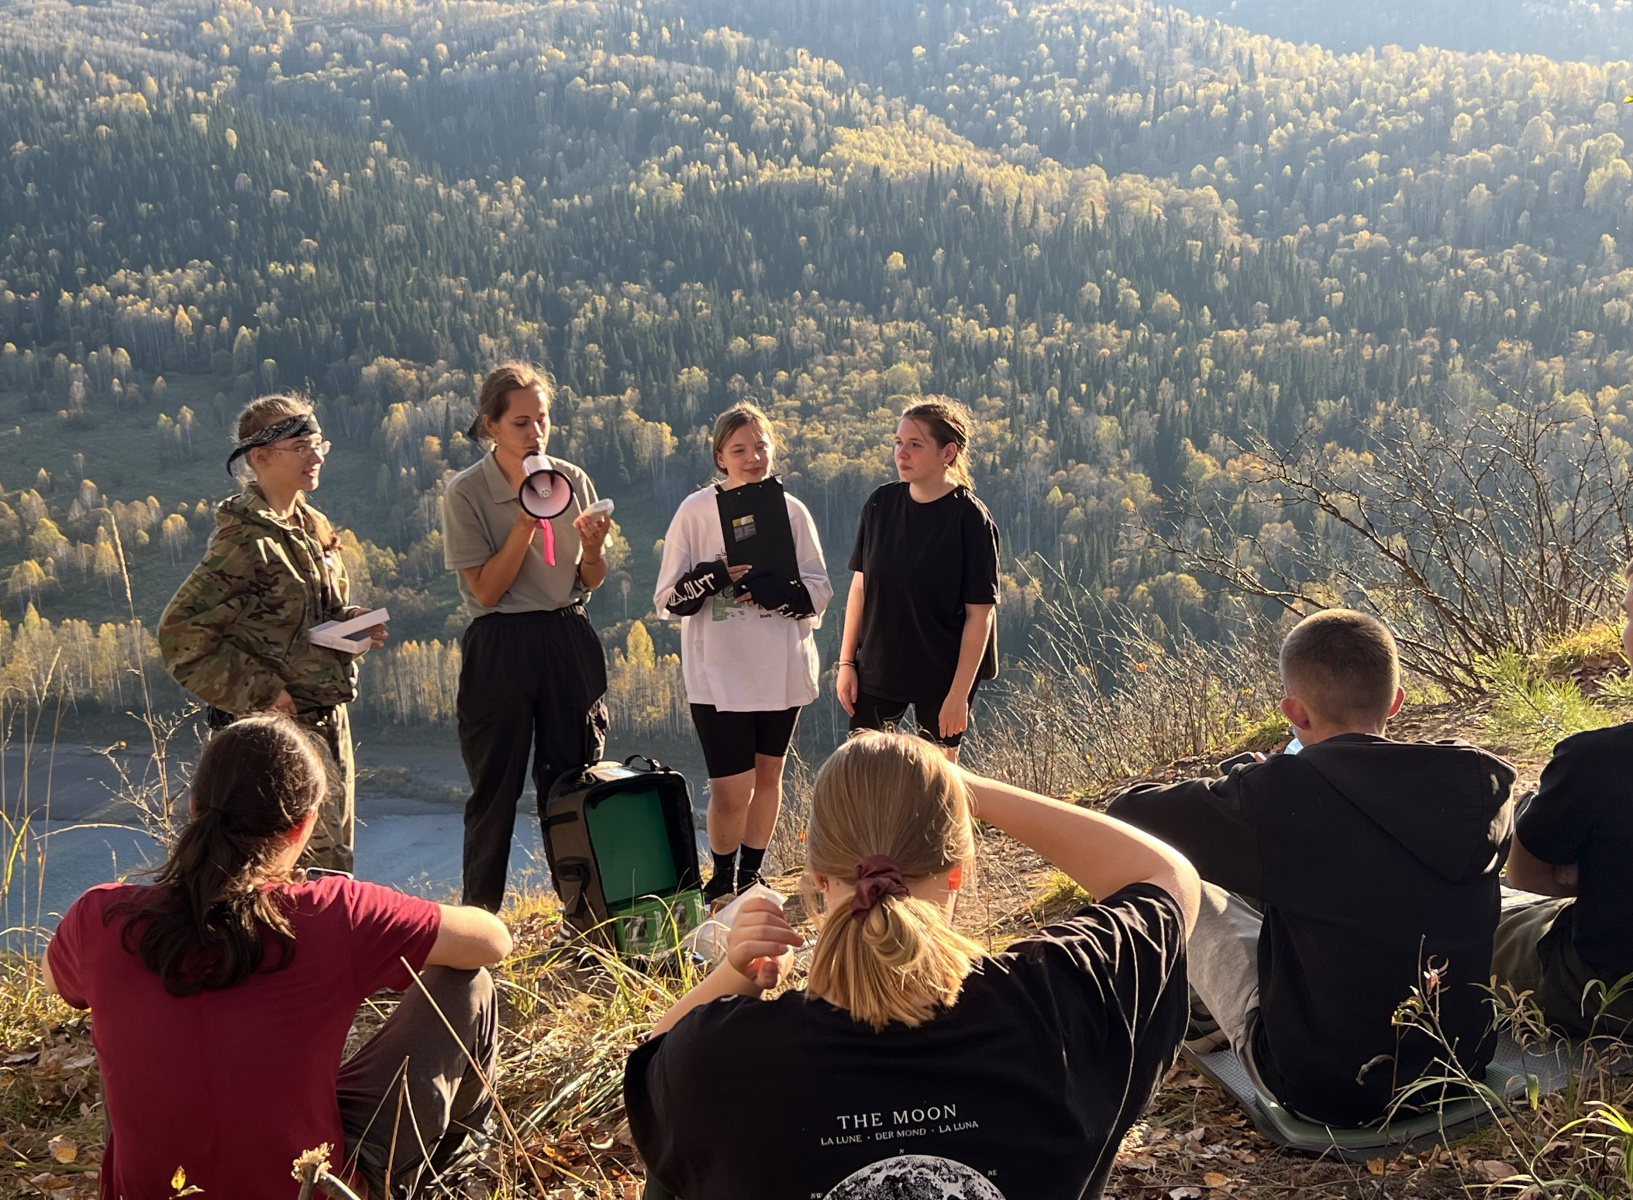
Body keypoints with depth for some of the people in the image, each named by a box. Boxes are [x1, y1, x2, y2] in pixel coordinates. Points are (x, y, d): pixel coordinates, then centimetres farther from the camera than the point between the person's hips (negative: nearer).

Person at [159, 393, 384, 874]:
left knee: (334, 861, 15)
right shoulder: (245, 538, -16)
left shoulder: (314, 529, 11)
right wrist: (260, 691, -18)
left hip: (327, 721, 9)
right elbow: (181, 632, -19)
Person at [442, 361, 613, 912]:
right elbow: (487, 589, -10)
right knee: (496, 790, 3)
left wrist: (591, 545, -13)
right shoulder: (466, 493, -6)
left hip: (568, 640, 3)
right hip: (499, 645, -3)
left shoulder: (572, 480, 4)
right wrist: (526, 524, -19)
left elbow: (591, 581, 9)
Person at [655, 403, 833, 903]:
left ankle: (751, 875, 32)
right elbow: (670, 598, -5)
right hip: (719, 671, -3)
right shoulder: (696, 511, -5)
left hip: (781, 669, 3)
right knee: (732, 788, -7)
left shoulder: (791, 511, 1)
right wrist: (722, 573, -21)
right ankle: (721, 881, 18)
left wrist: (764, 589, -18)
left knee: (768, 773, 14)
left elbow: (818, 591, -1)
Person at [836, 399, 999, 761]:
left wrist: (960, 693, -15)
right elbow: (860, 585, 6)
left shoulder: (970, 519, -14)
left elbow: (979, 614, -13)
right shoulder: (881, 504, -1)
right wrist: (846, 662, 4)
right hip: (875, 669, 4)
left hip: (941, 676, -4)